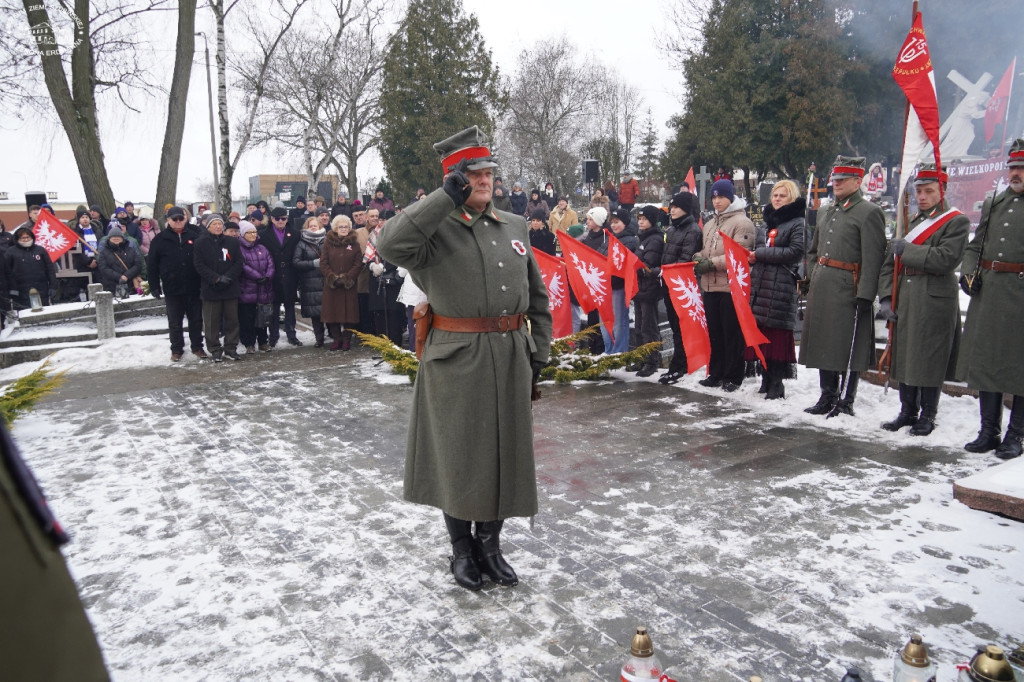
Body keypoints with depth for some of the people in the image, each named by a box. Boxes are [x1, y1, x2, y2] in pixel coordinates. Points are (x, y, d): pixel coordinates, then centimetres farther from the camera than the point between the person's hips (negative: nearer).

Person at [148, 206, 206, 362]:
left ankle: (197, 347, 20)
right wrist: (154, 286, -2)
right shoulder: (160, 240, 1)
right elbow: (152, 264, 3)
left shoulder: (195, 236, 2)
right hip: (172, 289, 0)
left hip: (194, 287, 0)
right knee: (175, 322, 8)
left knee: (196, 319, 9)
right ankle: (176, 350, 18)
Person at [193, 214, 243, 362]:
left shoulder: (233, 242, 6)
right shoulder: (201, 243, 0)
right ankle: (215, 350, 12)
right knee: (212, 321, 2)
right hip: (210, 288, -2)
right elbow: (200, 266, -5)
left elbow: (238, 263, 2)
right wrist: (216, 278, -15)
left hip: (230, 288, 2)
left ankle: (231, 348, 18)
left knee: (232, 319, 7)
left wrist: (228, 277, -13)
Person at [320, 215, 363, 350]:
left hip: (349, 285, 0)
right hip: (331, 284, 1)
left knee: (349, 311, 0)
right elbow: (323, 263, 2)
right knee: (333, 311, 1)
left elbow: (358, 263, 0)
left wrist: (347, 278, -11)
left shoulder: (354, 243, 5)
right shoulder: (328, 242, 5)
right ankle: (336, 338, 10)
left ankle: (347, 339, 9)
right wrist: (333, 278, -11)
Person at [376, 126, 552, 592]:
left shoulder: (514, 226, 11)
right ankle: (461, 547, 27)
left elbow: (538, 295, 17)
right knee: (458, 454, 6)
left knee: (506, 451, 12)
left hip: (510, 359, 5)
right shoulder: (436, 229, -4)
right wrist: (448, 198, -22)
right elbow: (390, 245, -26)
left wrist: (539, 348, 9)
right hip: (457, 361, -5)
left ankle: (490, 543, 31)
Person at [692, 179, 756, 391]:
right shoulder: (710, 224, 19)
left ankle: (732, 377, 8)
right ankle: (715, 373, 20)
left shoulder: (742, 222, -6)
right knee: (714, 332, 11)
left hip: (731, 286, -7)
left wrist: (712, 263, -16)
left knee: (732, 333, -1)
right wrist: (698, 258, 1)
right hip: (710, 285, 7)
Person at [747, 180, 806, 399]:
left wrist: (760, 254, -11)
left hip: (782, 286, -7)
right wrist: (754, 256, 6)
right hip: (760, 284, 7)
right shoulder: (768, 221, 21)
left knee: (777, 334, -8)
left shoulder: (798, 223, -1)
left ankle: (776, 384, -2)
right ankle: (766, 380, 15)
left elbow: (794, 251, -13)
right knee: (762, 334, 6)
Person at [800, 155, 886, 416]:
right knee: (823, 344, 12)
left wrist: (865, 296, -21)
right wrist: (813, 278, 15)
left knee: (848, 348, 0)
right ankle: (827, 397, 22)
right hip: (821, 289, 8)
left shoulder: (869, 213, -7)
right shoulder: (828, 213, 17)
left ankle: (846, 402, 10)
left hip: (848, 290, -8)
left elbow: (872, 258, -15)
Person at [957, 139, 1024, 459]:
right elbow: (974, 246, 19)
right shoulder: (992, 204, 15)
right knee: (985, 359, 8)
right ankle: (989, 431, 19)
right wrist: (969, 274, 3)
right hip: (986, 294, 5)